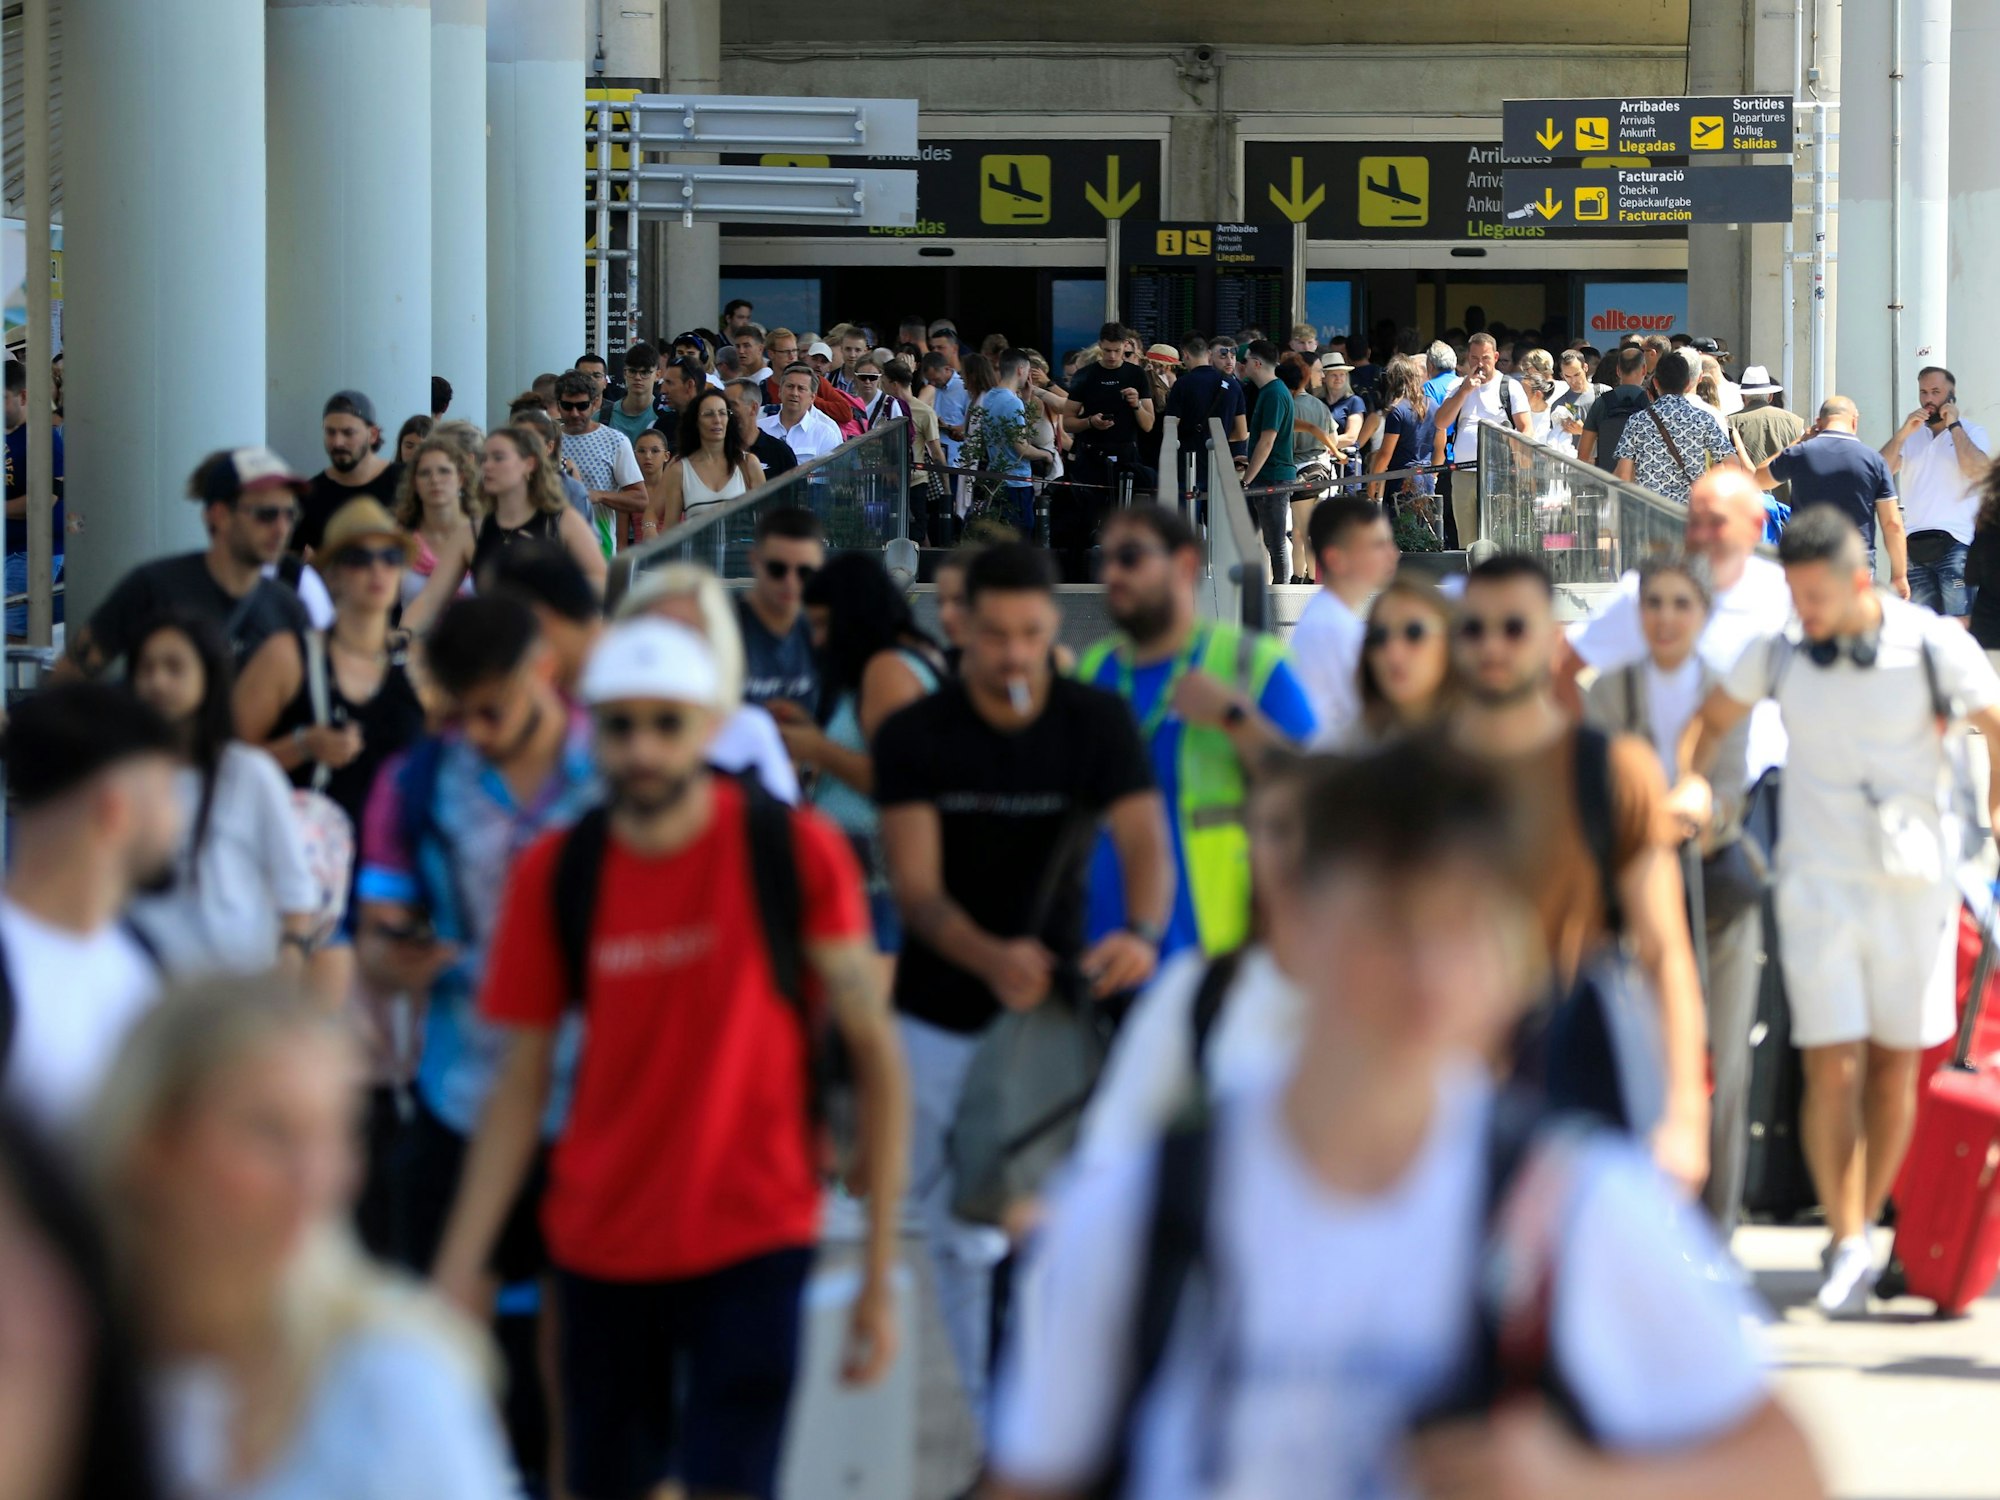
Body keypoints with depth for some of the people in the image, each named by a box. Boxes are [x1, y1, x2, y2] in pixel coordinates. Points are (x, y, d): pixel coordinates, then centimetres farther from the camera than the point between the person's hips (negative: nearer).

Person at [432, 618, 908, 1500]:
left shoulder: (795, 853, -9)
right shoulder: (552, 875, -2)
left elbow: (873, 1050, -5)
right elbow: (522, 1084, 3)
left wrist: (881, 1268, -7)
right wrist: (461, 1263, -5)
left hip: (753, 1237, -3)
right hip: (599, 1247, 3)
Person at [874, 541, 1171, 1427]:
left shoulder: (1096, 724, -5)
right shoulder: (914, 737, -8)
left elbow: (1144, 840, -19)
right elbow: (915, 886, -17)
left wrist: (1140, 932, -43)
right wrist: (990, 958, -38)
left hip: (1056, 1006, 0)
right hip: (940, 1021, 0)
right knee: (964, 1241, 5)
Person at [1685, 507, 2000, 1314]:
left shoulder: (1935, 645, -7)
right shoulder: (1778, 650, -1)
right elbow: (1712, 721, 14)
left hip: (1912, 881, 0)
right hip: (1819, 881, 0)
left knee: (1895, 1065, 6)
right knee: (1832, 1067, -10)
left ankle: (1862, 1229, 20)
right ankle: (1847, 1246, -4)